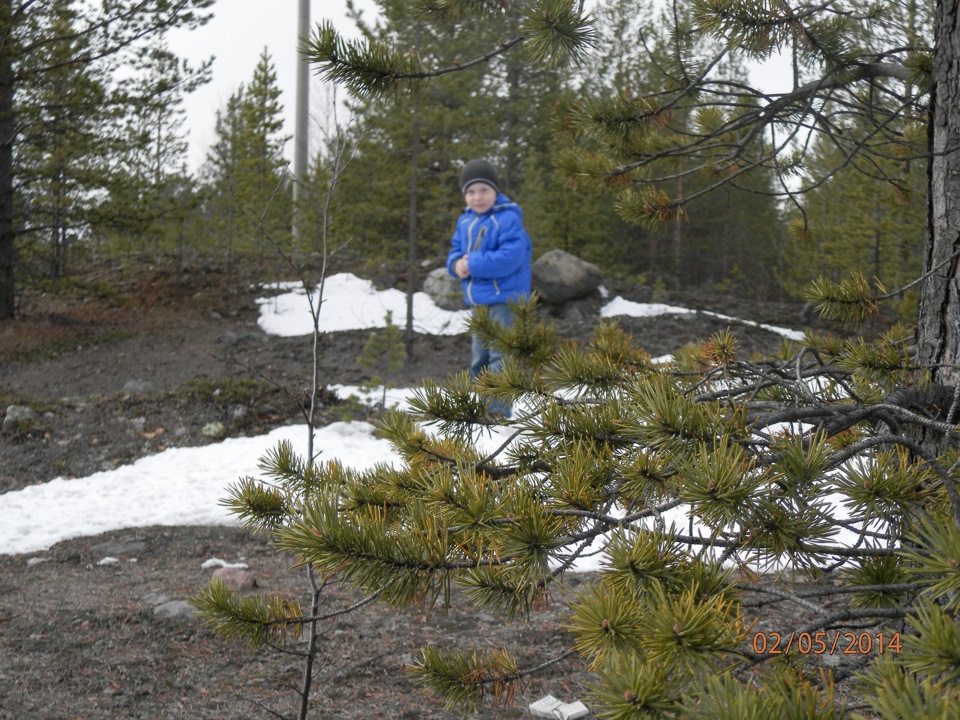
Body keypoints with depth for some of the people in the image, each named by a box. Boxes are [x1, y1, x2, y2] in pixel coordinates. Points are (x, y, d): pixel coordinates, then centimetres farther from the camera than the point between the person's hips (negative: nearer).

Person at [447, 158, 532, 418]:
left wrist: (473, 265, -23)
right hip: (477, 300, 9)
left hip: (503, 300, -9)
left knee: (499, 356, -8)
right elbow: (456, 249, 19)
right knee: (479, 358, 17)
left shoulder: (508, 219, -16)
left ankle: (498, 413, -5)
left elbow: (510, 258, -25)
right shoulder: (465, 221, 11)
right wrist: (456, 264, -6)